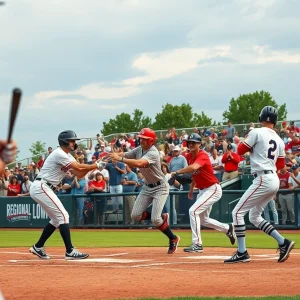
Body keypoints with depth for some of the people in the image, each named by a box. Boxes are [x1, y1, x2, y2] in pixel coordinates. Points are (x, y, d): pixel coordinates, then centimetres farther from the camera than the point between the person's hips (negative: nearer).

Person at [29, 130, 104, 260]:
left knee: (57, 219, 15)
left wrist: (93, 165, -6)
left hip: (42, 189, 11)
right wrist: (96, 165, -14)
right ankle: (70, 251, -16)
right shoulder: (59, 154, -15)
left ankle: (38, 247, 21)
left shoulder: (67, 156, 16)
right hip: (41, 187, -11)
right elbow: (79, 167, -21)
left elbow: (79, 174, 8)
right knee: (63, 215, -14)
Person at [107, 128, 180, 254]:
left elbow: (138, 163, -42)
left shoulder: (153, 153, -27)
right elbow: (124, 155, -6)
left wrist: (120, 159, -45)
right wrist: (112, 155, -27)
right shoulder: (139, 150, -2)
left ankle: (173, 239, 7)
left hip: (160, 187, -8)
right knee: (135, 216, 0)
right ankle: (162, 218, 21)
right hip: (147, 186, 8)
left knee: (155, 219, -16)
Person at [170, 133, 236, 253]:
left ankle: (197, 244, -20)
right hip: (202, 190, 10)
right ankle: (228, 228, 39)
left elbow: (194, 168, -44)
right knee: (203, 220, 18)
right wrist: (191, 189, 20)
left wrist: (177, 172, -46)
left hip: (213, 189, -10)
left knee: (193, 211, -22)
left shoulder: (202, 156, -22)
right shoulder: (189, 157, 3)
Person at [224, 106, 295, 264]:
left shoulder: (257, 132, -7)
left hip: (263, 179, -8)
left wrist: (251, 146, 16)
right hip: (274, 179, 8)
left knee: (237, 212, -3)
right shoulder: (279, 140, 14)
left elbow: (240, 150, -2)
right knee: (254, 216, 19)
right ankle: (283, 243, 10)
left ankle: (242, 253, -9)